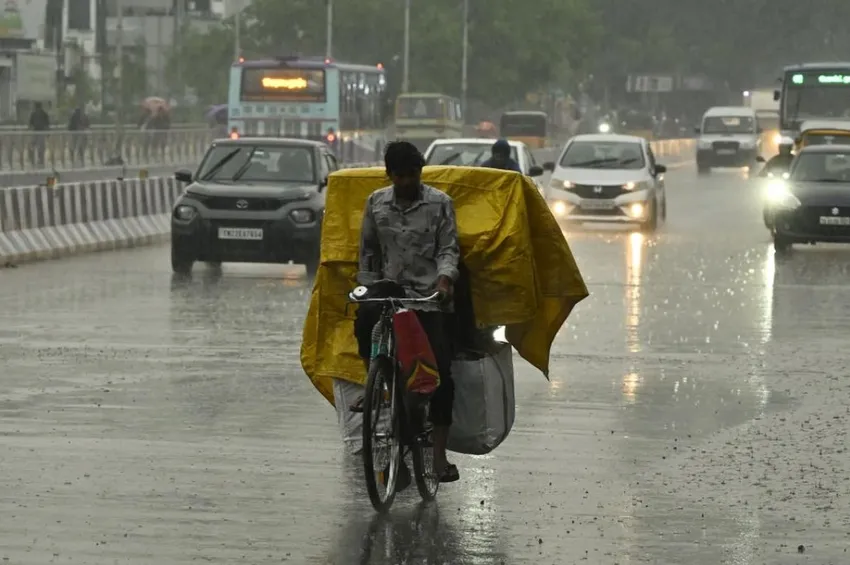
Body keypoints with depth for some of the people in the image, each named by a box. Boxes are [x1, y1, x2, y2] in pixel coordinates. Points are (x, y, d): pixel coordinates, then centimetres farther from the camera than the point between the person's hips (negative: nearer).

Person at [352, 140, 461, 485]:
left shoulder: (439, 203, 3)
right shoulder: (377, 203, 10)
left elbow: (448, 249, 0)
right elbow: (368, 251, 15)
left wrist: (445, 277, -18)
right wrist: (367, 287, 7)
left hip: (431, 298, -2)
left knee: (442, 372, -10)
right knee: (365, 321, -28)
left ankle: (439, 454, -5)